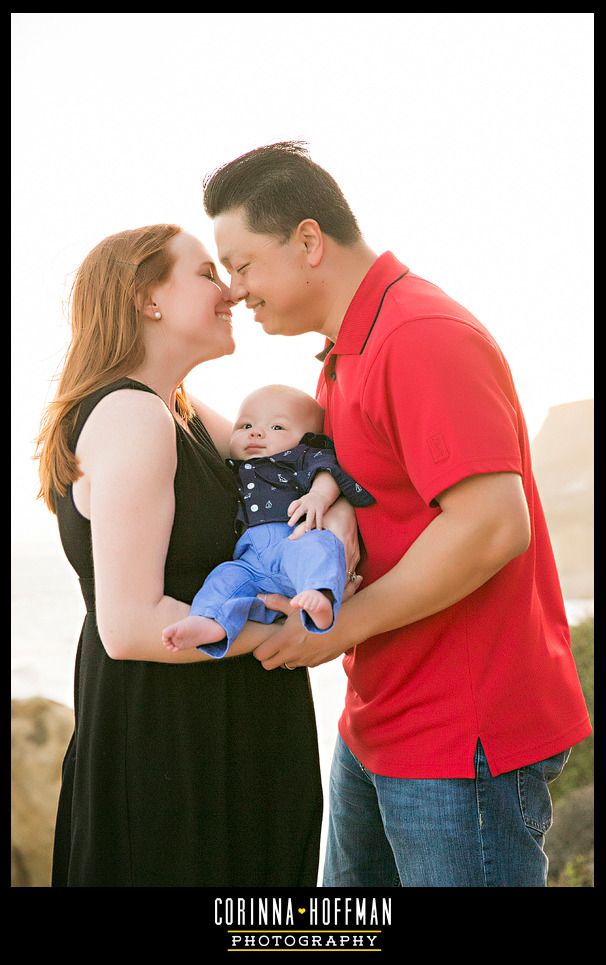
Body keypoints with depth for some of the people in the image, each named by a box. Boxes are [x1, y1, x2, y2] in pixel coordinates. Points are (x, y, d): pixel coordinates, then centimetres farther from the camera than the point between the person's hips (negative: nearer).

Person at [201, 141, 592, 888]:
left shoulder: (424, 338, -19)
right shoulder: (344, 355, 15)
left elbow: (493, 525, -27)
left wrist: (338, 628, -19)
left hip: (465, 741, -10)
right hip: (377, 723, 10)